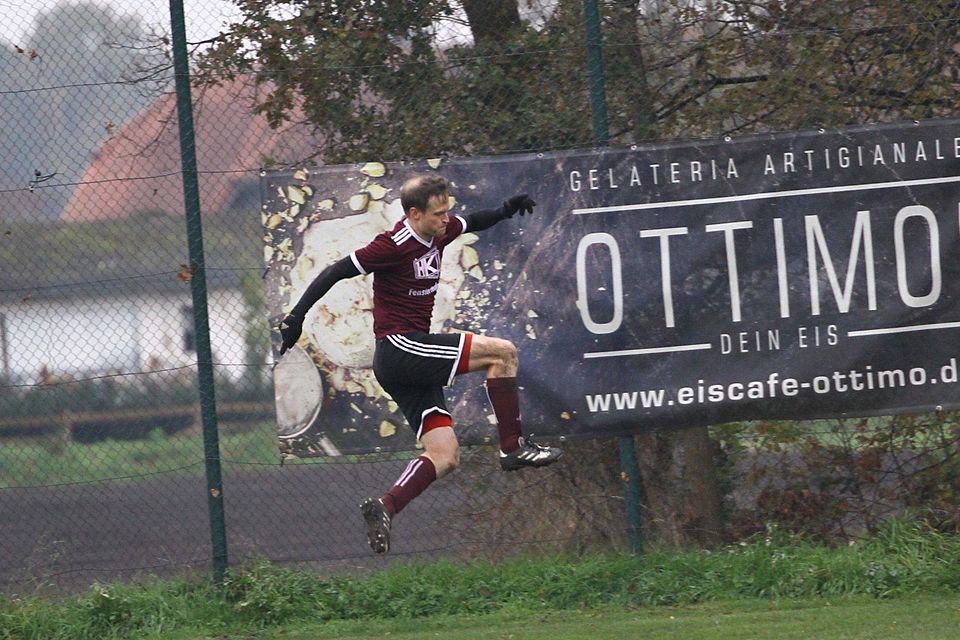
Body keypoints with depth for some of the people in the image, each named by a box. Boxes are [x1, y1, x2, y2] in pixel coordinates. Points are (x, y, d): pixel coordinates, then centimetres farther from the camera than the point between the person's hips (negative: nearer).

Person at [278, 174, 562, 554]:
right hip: (398, 348, -9)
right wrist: (297, 316, -16)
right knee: (502, 352, -13)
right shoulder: (394, 245, -16)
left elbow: (470, 223, 29)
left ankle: (384, 508, -5)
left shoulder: (438, 232, 8)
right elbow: (336, 272, -13)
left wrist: (504, 212, 10)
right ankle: (512, 447, -9)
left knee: (446, 456, 1)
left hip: (413, 360, 9)